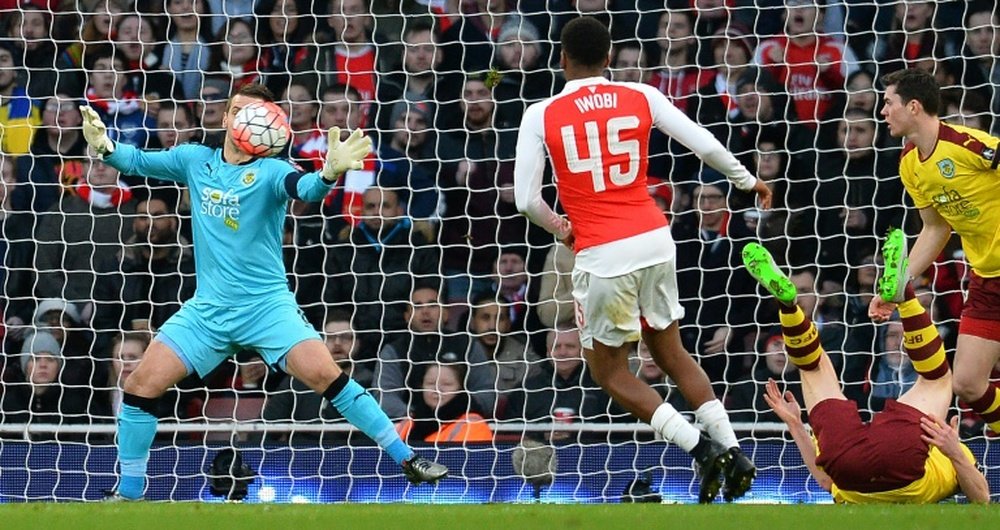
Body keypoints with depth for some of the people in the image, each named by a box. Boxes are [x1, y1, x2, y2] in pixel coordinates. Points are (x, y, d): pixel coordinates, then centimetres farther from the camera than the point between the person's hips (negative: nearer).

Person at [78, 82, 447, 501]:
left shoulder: (270, 172, -9)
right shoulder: (195, 161, 5)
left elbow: (306, 189, -28)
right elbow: (138, 161, 5)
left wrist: (330, 173, -52)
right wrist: (105, 147, -18)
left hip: (266, 305, -4)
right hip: (207, 308, 4)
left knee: (324, 374, -21)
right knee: (141, 385, -6)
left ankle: (406, 459, -12)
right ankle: (129, 493, 11)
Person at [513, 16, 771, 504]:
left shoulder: (541, 116, -4)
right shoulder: (641, 98, 3)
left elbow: (526, 199, -5)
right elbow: (706, 145, 4)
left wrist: (560, 229, 16)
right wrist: (748, 181, 23)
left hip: (602, 254, -4)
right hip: (656, 240, 4)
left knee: (609, 370, 12)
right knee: (671, 352, 22)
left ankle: (701, 449, -4)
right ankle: (732, 452, 11)